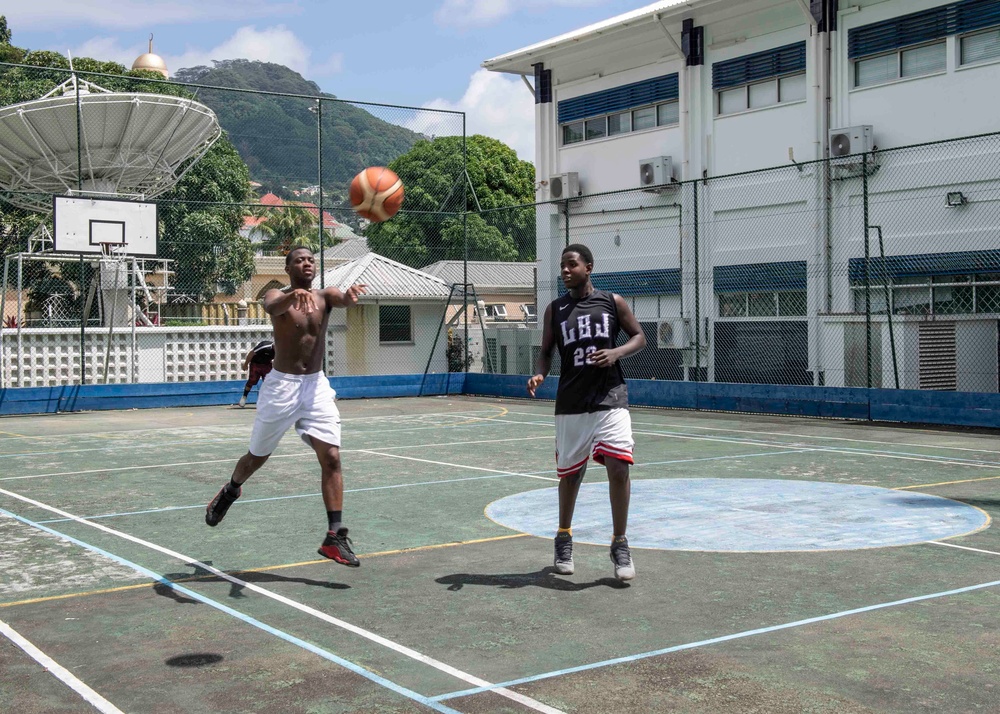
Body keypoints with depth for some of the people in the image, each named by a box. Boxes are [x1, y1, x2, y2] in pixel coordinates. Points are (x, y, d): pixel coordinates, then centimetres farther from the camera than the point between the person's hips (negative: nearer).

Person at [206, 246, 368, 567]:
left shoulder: (324, 296, 2)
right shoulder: (277, 296, -6)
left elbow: (342, 299, -22)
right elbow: (273, 307, -31)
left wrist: (349, 295, -47)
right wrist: (295, 294, -54)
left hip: (317, 386, 2)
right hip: (282, 385, -2)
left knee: (331, 457, -11)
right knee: (257, 456, 14)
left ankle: (335, 536, -10)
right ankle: (230, 491, 47)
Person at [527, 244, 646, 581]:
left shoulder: (612, 301, 3)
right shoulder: (555, 309, 6)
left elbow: (639, 337, 8)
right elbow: (546, 351, 9)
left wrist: (616, 353, -11)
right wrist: (540, 375, -12)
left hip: (610, 398, -1)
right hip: (571, 403, 2)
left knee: (618, 468, -13)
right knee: (570, 474, 11)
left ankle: (620, 544, 1)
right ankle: (563, 538, 33)